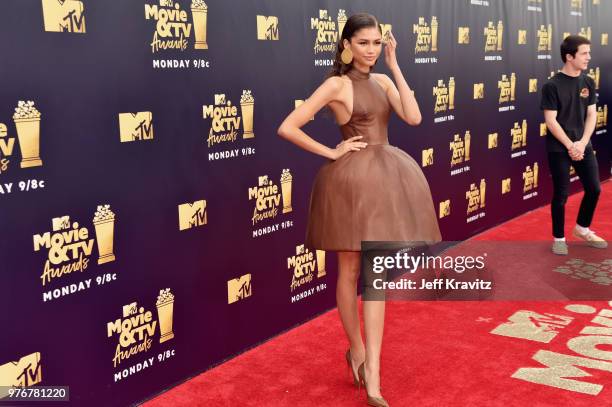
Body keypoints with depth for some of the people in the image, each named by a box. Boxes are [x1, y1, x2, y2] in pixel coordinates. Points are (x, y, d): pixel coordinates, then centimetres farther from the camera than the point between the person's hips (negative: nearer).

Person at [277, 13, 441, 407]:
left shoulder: (383, 81, 10)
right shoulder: (337, 84, -7)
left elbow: (413, 117, -6)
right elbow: (287, 127, -11)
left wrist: (394, 64, -4)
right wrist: (331, 152, -9)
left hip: (386, 177, 6)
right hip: (352, 180, -6)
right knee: (351, 272, 7)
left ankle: (371, 372, 8)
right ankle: (358, 352, 27)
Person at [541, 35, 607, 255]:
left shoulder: (588, 83, 4)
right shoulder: (552, 85, -12)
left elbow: (592, 115, 3)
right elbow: (551, 121, -14)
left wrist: (582, 143, -10)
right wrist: (570, 146, -17)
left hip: (583, 145, 5)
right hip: (559, 149, -5)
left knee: (594, 189, 9)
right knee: (561, 194, 1)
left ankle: (582, 228, 31)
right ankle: (559, 238, 18)